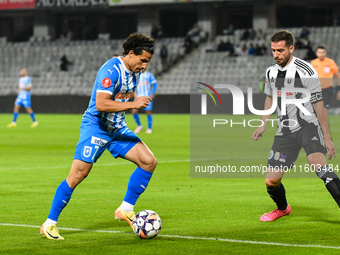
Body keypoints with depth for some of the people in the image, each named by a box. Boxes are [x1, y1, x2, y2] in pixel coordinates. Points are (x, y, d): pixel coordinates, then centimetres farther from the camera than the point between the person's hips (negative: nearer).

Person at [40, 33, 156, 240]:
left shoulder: (135, 71, 7)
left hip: (118, 129, 8)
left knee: (149, 161, -5)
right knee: (78, 174, -14)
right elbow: (101, 104, -32)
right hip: (96, 127, -8)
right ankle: (49, 224, -3)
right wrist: (133, 104, -31)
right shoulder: (111, 70, -21)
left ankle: (126, 209, 7)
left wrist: (140, 106, 4)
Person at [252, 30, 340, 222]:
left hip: (308, 125, -5)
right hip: (285, 131, 5)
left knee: (317, 162, -34)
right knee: (271, 181, 1)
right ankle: (282, 209, 33)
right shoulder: (271, 72, 6)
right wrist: (264, 125, 20)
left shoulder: (305, 71, -13)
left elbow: (319, 106, -10)